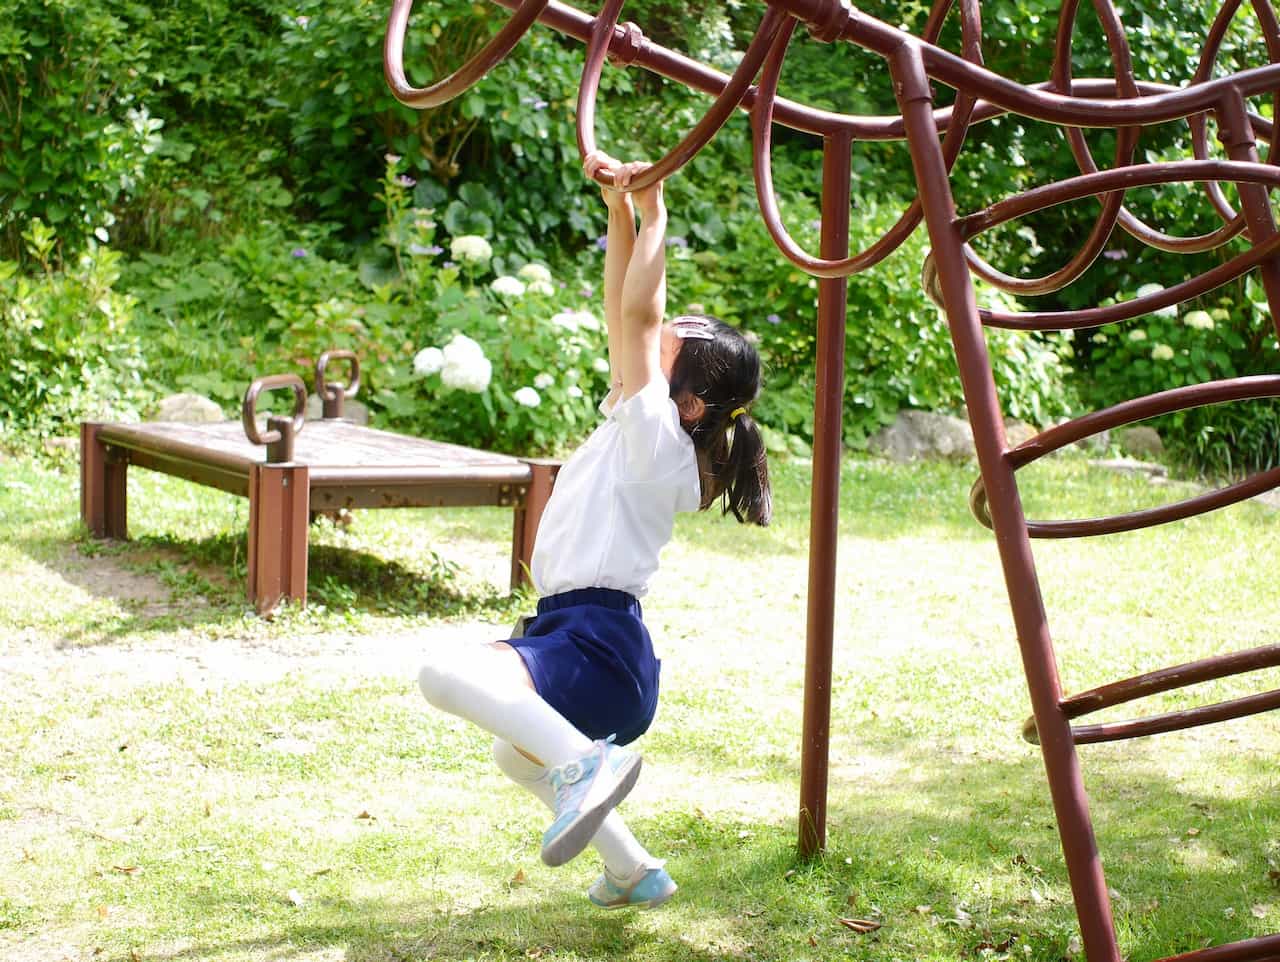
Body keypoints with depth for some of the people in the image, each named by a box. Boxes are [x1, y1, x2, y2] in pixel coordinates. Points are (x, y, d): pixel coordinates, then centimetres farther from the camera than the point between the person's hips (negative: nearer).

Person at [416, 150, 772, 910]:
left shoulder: (660, 438, -13)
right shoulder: (637, 430, 11)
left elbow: (638, 312, -21)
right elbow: (625, 311, 13)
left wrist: (654, 213, -15)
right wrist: (620, 209, 6)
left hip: (595, 647, -10)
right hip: (581, 635, 10)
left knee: (445, 673, -31)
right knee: (518, 753, 36)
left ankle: (585, 762, -32)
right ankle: (635, 873, 38)